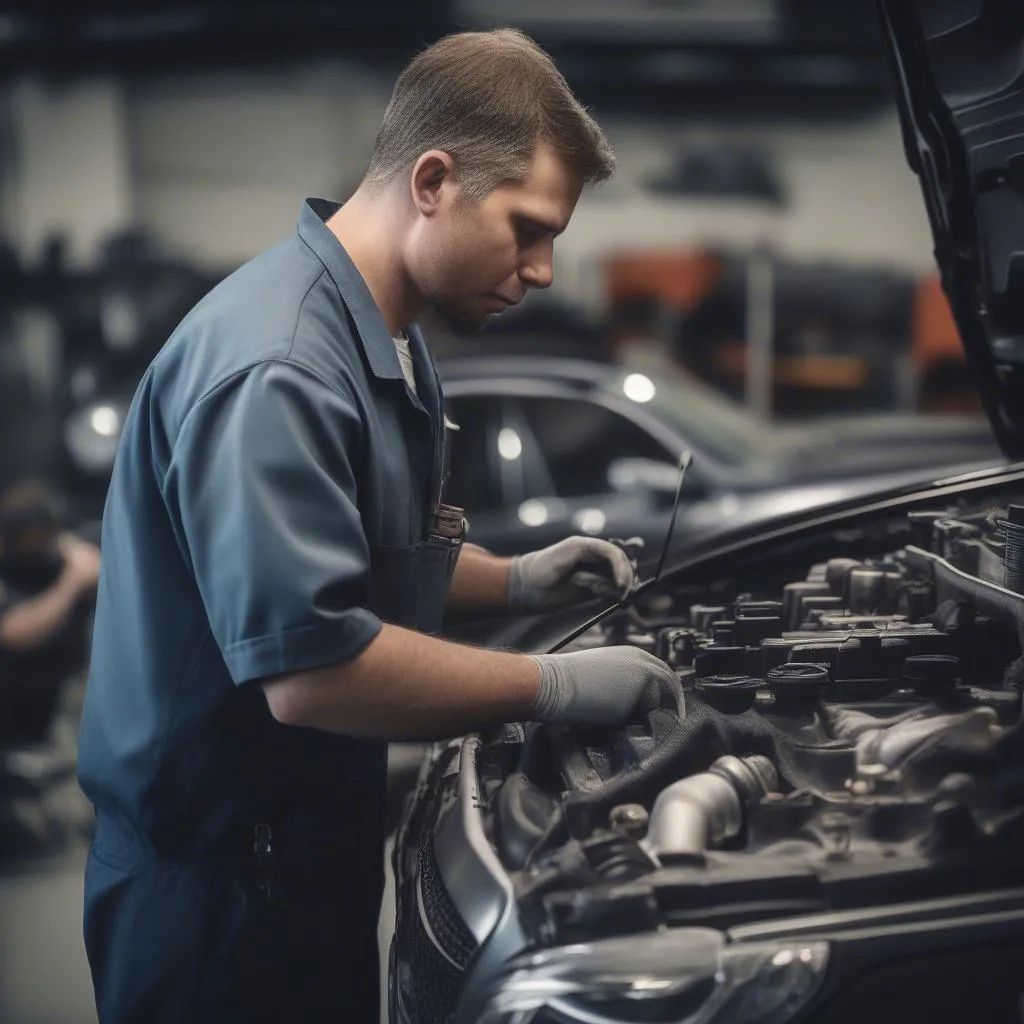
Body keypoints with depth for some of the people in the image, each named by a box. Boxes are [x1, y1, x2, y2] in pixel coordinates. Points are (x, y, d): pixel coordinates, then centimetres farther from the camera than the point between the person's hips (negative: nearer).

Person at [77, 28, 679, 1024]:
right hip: (218, 880, -9)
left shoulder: (383, 340, 8)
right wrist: (557, 688, -22)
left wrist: (514, 582, 6)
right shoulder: (275, 370, -26)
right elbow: (312, 671, -31)